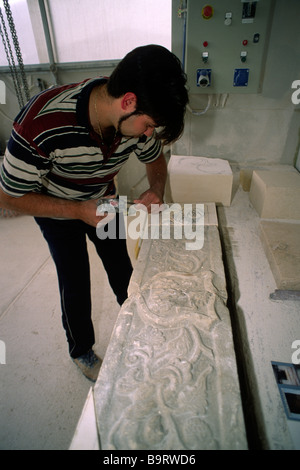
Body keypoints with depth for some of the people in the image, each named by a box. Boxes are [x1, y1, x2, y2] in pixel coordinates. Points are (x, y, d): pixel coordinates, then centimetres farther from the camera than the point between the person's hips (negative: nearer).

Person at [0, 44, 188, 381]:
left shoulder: (134, 119, -23)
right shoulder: (41, 125, -39)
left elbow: (155, 158, -2)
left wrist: (156, 190, -24)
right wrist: (80, 211, -34)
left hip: (102, 199, 4)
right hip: (56, 210, -3)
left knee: (121, 267, 13)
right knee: (75, 284, 4)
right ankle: (81, 350, 34)